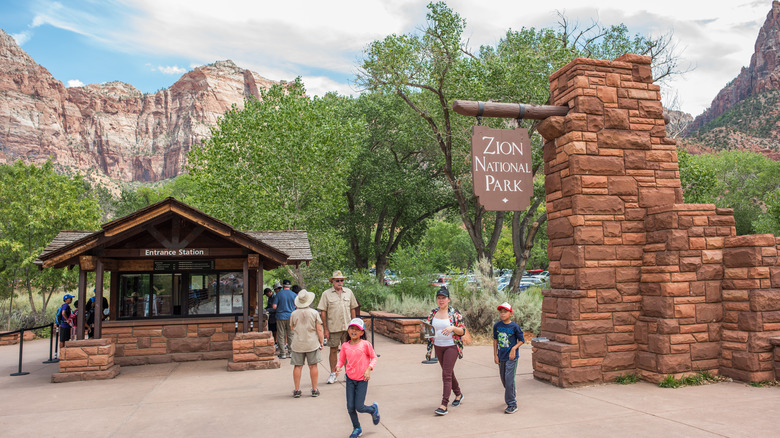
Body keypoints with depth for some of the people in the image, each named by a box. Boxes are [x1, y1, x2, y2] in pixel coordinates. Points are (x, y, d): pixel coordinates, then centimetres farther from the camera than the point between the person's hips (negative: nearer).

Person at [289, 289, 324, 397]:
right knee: (313, 366, 7)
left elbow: (292, 328, 12)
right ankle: (314, 390, 11)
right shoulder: (314, 313, -5)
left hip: (298, 344, 1)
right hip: (312, 343, -1)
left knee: (298, 366, 7)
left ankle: (297, 390, 11)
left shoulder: (294, 314, -2)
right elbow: (319, 329, -6)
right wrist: (321, 342, 5)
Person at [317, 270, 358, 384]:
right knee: (333, 350, 4)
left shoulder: (349, 292, 8)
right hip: (333, 327, -2)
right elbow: (323, 312, -1)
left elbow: (353, 309, 12)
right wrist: (325, 329, -5)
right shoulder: (326, 294, 0)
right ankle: (333, 373, 17)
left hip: (347, 327, 2)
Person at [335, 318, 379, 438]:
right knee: (350, 407, 2)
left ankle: (373, 409, 27)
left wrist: (368, 369, -13)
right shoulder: (345, 346, -1)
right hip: (350, 379, 3)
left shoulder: (365, 344, -10)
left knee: (359, 407, -6)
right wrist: (338, 366, -14)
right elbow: (341, 360, 7)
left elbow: (373, 357, 1)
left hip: (362, 379, -3)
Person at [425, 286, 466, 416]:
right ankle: (458, 394, 39)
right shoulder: (433, 313, 5)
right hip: (438, 346, 5)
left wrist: (452, 328, -26)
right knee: (448, 372, 17)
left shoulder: (454, 313, -8)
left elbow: (463, 331, -8)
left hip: (451, 346, -5)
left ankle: (444, 405, -11)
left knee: (446, 374, -11)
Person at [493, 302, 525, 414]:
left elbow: (521, 340, -1)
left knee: (509, 379, -10)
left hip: (511, 357, -5)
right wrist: (495, 355, 6)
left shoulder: (515, 326, -10)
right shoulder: (497, 326, 1)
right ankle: (512, 397, 40)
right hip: (501, 357, 5)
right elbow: (495, 340, 9)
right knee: (503, 379, 15)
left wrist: (514, 348, -17)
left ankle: (512, 404, -2)